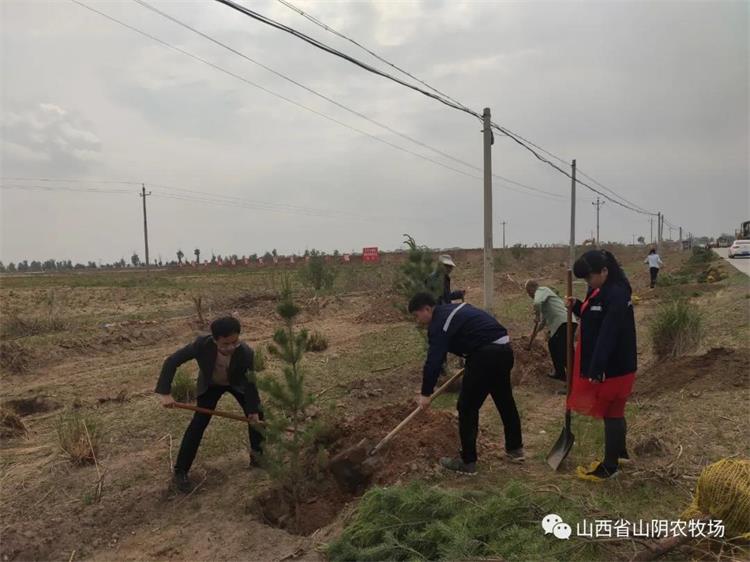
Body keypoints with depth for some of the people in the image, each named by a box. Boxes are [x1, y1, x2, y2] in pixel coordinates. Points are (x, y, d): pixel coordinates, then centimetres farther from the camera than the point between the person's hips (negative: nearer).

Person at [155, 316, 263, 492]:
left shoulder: (246, 353, -39)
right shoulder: (202, 344, -39)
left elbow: (250, 382, -23)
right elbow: (172, 361, -30)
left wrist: (254, 410, -17)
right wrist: (165, 393, -37)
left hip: (237, 384, 0)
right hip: (210, 385, 0)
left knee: (256, 416, -5)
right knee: (198, 423, -7)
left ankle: (257, 454, 21)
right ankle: (180, 471, 8)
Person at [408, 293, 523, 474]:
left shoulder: (439, 323, -10)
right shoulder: (453, 310, 18)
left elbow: (433, 360, -15)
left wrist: (426, 393, -11)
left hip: (486, 355, -10)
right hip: (504, 349, 10)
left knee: (467, 407, 0)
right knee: (505, 400, 22)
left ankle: (468, 462, 8)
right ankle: (515, 449, 38)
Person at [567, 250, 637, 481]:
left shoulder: (616, 295, -24)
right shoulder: (601, 291, 7)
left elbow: (608, 335, -28)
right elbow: (593, 320, 17)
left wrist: (597, 369, -28)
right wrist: (577, 307, -1)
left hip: (614, 367, -9)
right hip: (606, 365, 9)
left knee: (611, 413, 3)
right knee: (613, 411, 22)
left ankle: (610, 466, 17)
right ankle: (619, 452, 39)